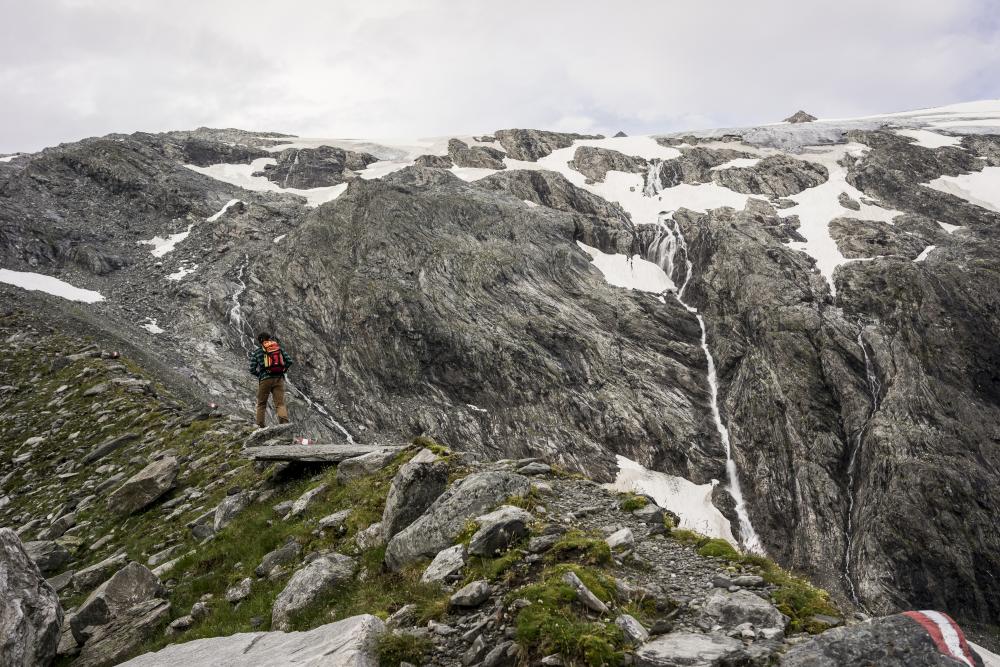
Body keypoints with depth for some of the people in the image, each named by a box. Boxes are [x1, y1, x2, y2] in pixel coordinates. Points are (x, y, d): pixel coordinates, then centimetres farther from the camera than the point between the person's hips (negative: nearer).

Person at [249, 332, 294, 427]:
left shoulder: (256, 351, 4)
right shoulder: (278, 347, 9)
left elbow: (252, 370, 0)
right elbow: (290, 361, 1)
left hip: (265, 380, -1)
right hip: (279, 379, 1)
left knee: (261, 404, 14)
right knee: (280, 403, -1)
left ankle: (260, 426, 10)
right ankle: (284, 422, -24)